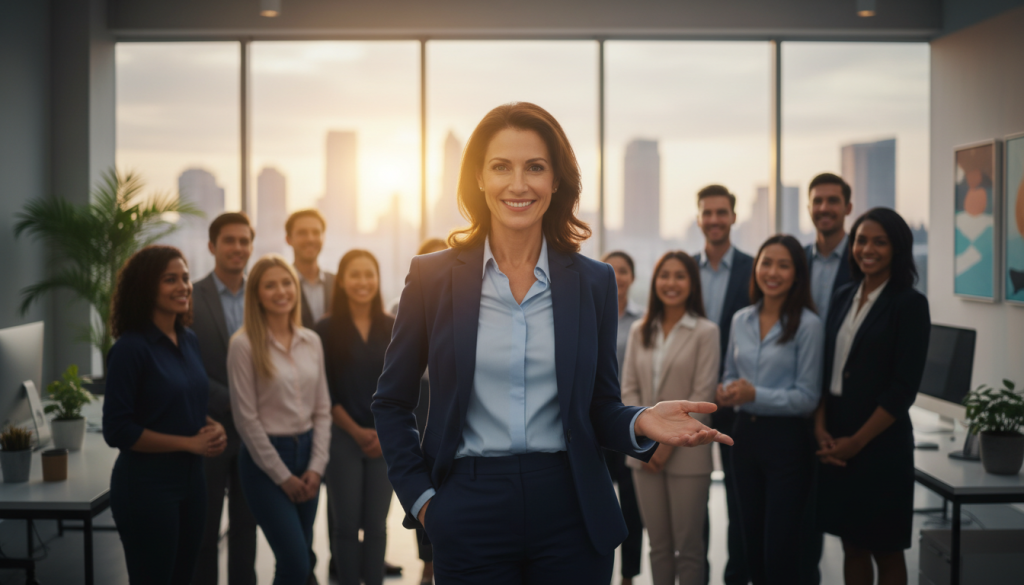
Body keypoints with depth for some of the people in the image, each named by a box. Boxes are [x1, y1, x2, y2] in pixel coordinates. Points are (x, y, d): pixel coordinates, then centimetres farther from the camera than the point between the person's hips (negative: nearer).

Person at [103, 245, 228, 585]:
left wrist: (212, 429, -3)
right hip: (147, 486, -7)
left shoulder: (189, 341, 6)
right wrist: (190, 443, -16)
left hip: (191, 481, 7)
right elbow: (117, 430, -16)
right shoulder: (131, 347, -15)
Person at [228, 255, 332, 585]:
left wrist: (316, 467, -2)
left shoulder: (311, 342, 6)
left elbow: (322, 410, 8)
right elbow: (246, 419, -11)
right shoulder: (244, 344, -11)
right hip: (265, 459, -5)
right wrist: (282, 476, -9)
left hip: (306, 453, 5)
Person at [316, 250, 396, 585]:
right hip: (343, 437, -2)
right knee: (347, 526, 2)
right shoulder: (327, 329, -2)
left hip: (385, 440, 2)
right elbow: (324, 391, -4)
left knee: (376, 525, 5)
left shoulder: (392, 328, 4)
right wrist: (356, 431, -9)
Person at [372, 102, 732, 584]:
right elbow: (391, 403, 8)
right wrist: (419, 496, -1)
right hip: (471, 517, -1)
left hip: (570, 511, 1)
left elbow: (600, 408, 8)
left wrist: (640, 423, -13)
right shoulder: (432, 276, 0)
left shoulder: (594, 282, 3)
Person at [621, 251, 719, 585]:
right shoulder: (640, 331, 9)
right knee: (659, 545, 11)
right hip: (645, 453, 4)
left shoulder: (705, 332, -4)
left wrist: (669, 441, -13)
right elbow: (628, 389, 6)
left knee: (688, 546, 2)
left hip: (687, 454, -4)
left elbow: (702, 396, -9)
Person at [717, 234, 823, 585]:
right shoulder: (740, 320, 7)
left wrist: (755, 395, -22)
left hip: (786, 439, -5)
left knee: (779, 549, -2)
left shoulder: (808, 325, -10)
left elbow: (808, 397, -11)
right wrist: (727, 392, -5)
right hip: (746, 434, 6)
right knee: (752, 542, 14)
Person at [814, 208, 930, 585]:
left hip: (881, 442, -5)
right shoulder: (843, 298, 9)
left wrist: (857, 441, -13)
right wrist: (820, 427, -5)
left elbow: (904, 387, -12)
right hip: (835, 442, 5)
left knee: (885, 549, 5)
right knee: (852, 545, 11)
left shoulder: (909, 304, -7)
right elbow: (825, 368, 9)